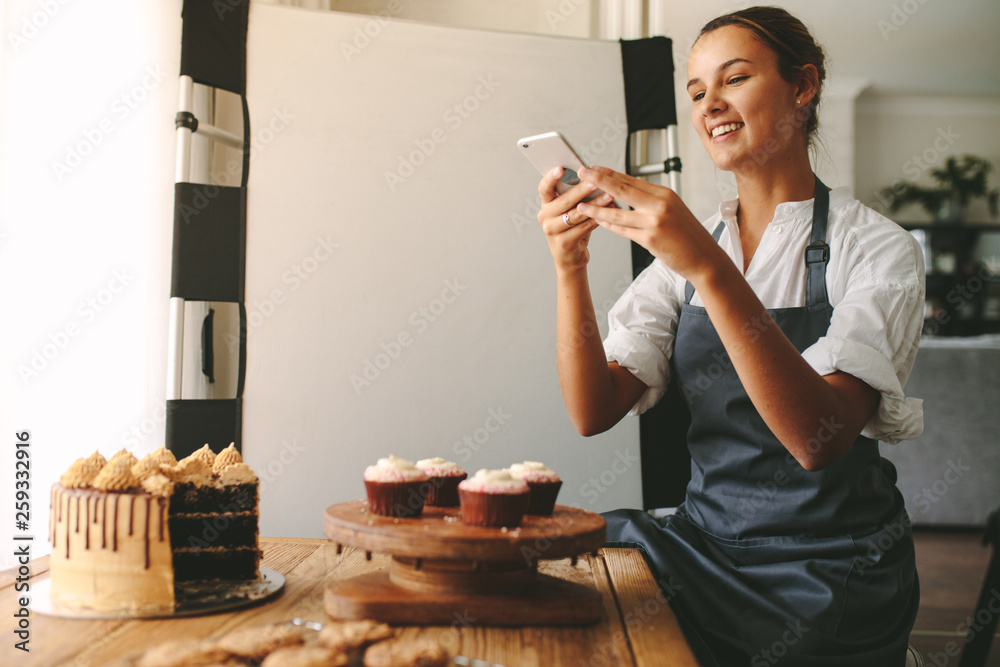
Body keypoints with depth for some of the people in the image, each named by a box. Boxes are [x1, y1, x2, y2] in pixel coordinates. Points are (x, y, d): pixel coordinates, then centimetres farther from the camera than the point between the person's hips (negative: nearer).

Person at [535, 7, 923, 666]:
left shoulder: (878, 249, -7)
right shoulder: (683, 247, 6)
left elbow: (819, 438, -24)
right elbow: (595, 412, -5)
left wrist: (710, 269, -33)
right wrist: (571, 268, -19)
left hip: (828, 572, -4)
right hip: (704, 541, 4)